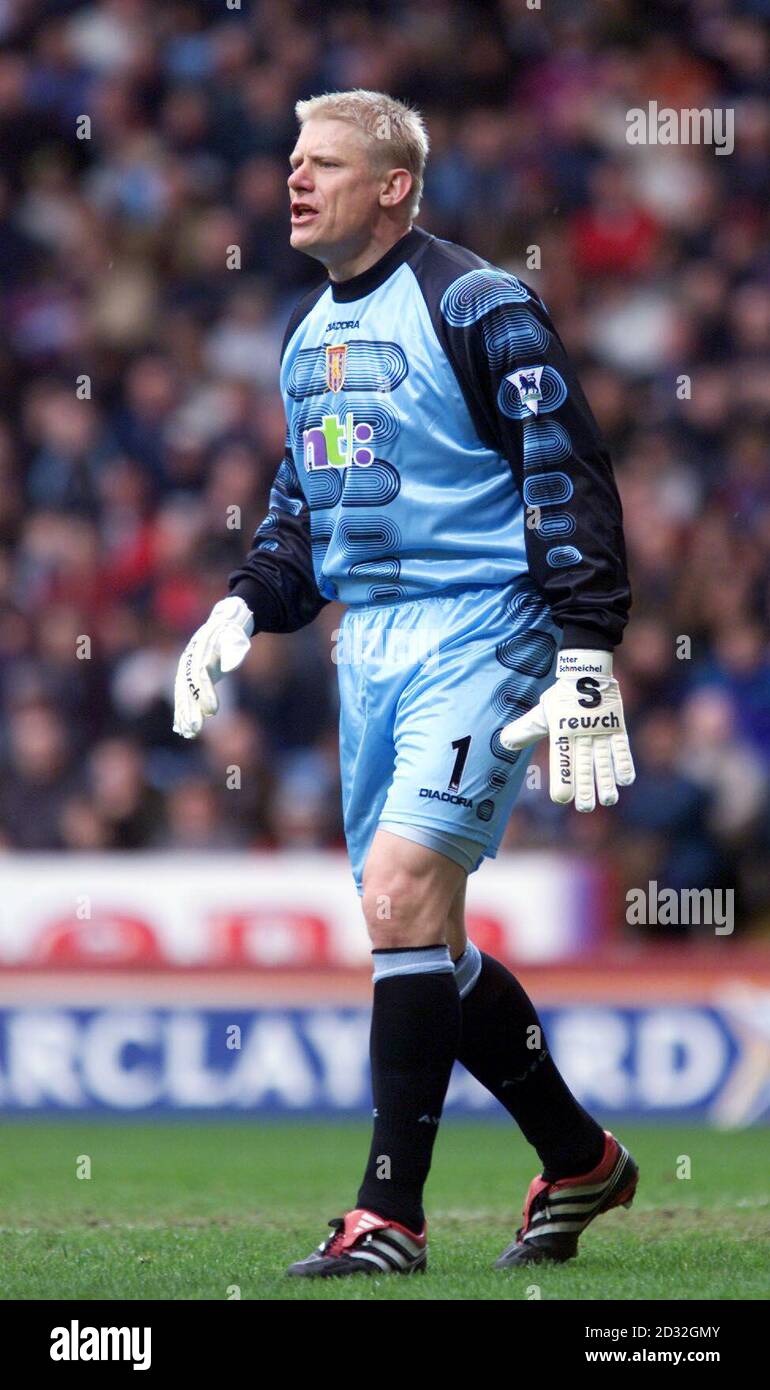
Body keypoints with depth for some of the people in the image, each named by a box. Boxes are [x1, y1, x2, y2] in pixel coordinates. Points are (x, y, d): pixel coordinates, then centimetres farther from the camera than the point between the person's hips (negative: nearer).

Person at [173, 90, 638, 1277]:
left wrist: (587, 663, -16)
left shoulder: (477, 307, -8)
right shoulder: (309, 335, 16)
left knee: (402, 892, -19)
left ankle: (391, 1212, -16)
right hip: (368, 642, 8)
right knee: (421, 946, 7)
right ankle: (581, 1161, 24)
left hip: (480, 635, -8)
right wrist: (245, 611, 10)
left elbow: (570, 483, -10)